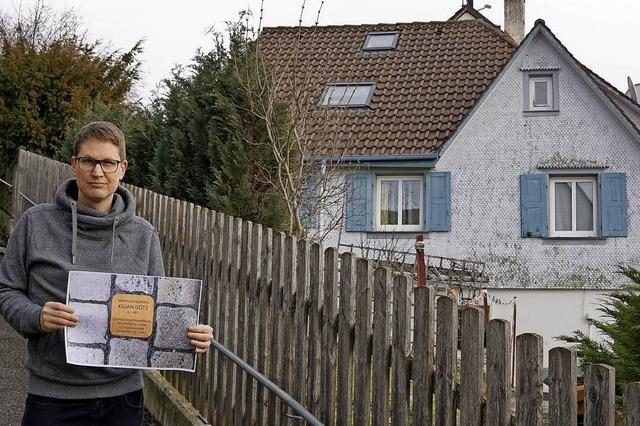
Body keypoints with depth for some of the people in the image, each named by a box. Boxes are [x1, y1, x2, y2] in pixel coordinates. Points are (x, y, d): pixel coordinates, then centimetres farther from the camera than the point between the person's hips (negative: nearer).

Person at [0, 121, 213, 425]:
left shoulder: (143, 235, 4)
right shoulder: (36, 223, -1)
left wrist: (190, 335, -12)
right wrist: (37, 317, -18)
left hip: (123, 393, 2)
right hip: (53, 396, -2)